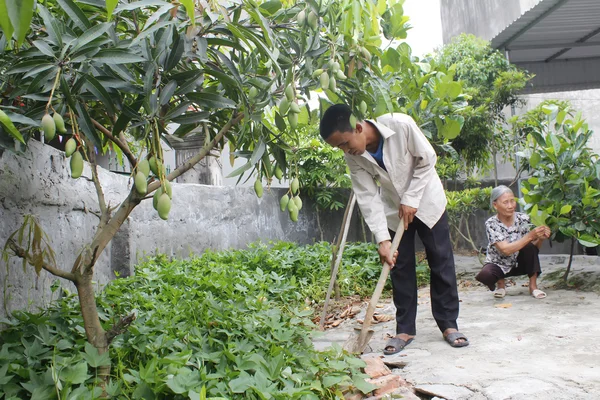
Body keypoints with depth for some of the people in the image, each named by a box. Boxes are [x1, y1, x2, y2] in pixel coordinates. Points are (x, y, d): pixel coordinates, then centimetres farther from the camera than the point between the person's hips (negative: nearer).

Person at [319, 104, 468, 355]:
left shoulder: (400, 125, -31)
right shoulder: (353, 156, -19)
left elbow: (427, 160, -18)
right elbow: (368, 197, -19)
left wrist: (411, 199, -21)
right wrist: (382, 239, -26)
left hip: (426, 200, -2)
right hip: (394, 209, 3)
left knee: (441, 262, 1)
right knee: (400, 266, 1)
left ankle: (449, 324, 12)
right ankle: (405, 329, 10)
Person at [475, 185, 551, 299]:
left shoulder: (523, 219, -14)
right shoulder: (491, 224, -21)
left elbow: (534, 249, -11)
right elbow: (506, 250, -32)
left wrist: (541, 239, -32)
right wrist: (530, 236, -38)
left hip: (520, 263, 2)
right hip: (499, 265, -2)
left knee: (529, 246, -28)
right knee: (484, 275, -34)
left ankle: (533, 285, -11)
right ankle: (500, 282, 2)